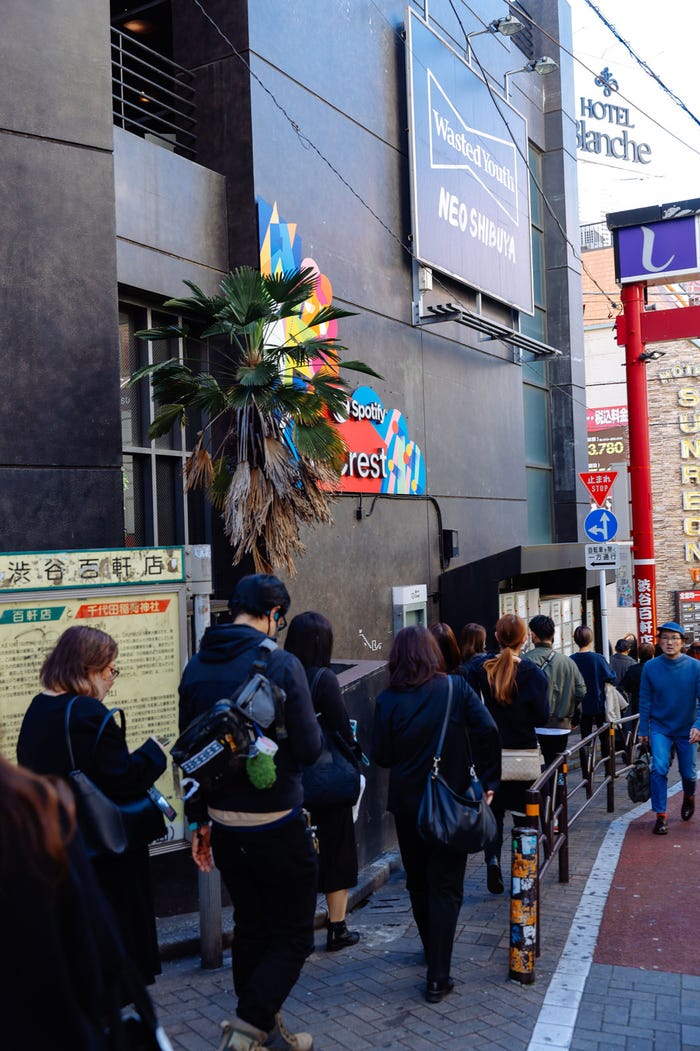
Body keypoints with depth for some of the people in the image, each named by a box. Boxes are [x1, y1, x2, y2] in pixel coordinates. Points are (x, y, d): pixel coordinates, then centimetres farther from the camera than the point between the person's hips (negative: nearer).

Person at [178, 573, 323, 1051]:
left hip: (223, 825, 7)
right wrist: (315, 727, 5)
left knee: (250, 928, 20)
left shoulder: (197, 667, 3)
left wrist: (198, 820, 15)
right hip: (277, 824, -6)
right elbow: (308, 748, -17)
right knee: (292, 935, 8)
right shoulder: (281, 663, -16)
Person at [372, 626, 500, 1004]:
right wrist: (488, 780, -8)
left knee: (418, 883, 19)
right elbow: (487, 731, -16)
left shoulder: (388, 700, -7)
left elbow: (380, 756, -5)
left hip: (407, 804, 1)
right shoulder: (456, 688, -8)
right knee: (445, 887, 4)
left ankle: (433, 953, 35)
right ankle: (438, 978, -1)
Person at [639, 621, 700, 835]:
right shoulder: (650, 667, -9)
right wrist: (643, 730, 0)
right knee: (659, 769, -15)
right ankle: (660, 816, -4)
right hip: (660, 727, 0)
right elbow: (645, 701, -2)